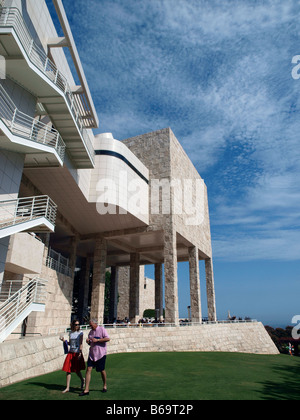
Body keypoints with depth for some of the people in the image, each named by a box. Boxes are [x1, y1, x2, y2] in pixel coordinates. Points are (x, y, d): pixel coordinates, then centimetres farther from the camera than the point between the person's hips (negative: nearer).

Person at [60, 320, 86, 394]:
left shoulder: (80, 333, -6)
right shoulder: (70, 333, 7)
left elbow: (81, 343, -9)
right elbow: (70, 343, 14)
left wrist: (80, 353, -16)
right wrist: (64, 340, -1)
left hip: (77, 353, -4)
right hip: (71, 352, 4)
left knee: (77, 370, 6)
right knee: (68, 370, 2)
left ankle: (82, 380, 35)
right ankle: (67, 388, 13)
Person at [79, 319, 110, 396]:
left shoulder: (102, 329, -8)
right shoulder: (91, 332, 12)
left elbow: (108, 339, -18)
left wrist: (97, 340, -21)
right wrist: (88, 341, -3)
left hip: (101, 354, -5)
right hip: (92, 353, 5)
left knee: (102, 370, 7)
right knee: (89, 369, -5)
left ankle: (105, 386, 29)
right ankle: (86, 390, 1)